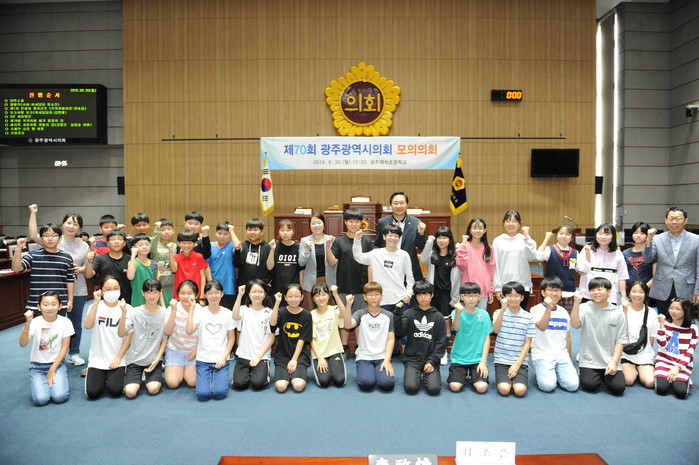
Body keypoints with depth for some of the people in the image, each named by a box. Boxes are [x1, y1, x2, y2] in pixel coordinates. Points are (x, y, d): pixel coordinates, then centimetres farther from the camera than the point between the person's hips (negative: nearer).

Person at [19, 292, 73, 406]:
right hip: (37, 366, 0)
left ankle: (55, 381, 12)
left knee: (59, 397, -20)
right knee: (40, 399, -19)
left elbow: (64, 348, -6)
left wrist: (52, 370, -10)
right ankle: (40, 383, 14)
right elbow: (23, 344, -26)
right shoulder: (35, 322, -11)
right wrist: (27, 324, -40)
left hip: (57, 364, 0)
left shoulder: (65, 322, -9)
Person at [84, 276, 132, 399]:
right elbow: (88, 326, -20)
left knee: (115, 391, -15)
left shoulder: (127, 309, -3)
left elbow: (129, 336, -3)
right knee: (92, 393, -11)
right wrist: (96, 302, -22)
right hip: (97, 358, 1)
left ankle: (117, 376, 17)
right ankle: (102, 378, 21)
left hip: (118, 359, -1)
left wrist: (119, 357, -8)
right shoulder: (96, 306, 0)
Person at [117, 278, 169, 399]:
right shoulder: (134, 312, -7)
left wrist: (157, 360, -8)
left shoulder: (164, 314, -4)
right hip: (135, 359, 0)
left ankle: (148, 374, 16)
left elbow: (164, 339, 1)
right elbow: (121, 334, -16)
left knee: (153, 389, -17)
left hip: (154, 359, 1)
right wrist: (124, 313, -28)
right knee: (130, 392, -16)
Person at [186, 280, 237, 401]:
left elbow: (231, 339, 4)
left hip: (221, 359, 0)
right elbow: (189, 331, -19)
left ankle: (218, 377, 18)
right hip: (203, 360, 0)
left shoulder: (227, 313, -1)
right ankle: (207, 378, 19)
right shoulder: (200, 311, -3)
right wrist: (191, 308, -19)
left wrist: (224, 357, -7)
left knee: (220, 393, -15)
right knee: (203, 394, -13)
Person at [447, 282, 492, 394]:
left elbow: (487, 339, 2)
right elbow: (456, 328, -25)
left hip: (478, 358, 1)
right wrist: (458, 312, -44)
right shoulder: (456, 312, -5)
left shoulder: (484, 314, 1)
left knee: (482, 387, -18)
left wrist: (483, 361, -6)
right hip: (459, 358, -1)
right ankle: (464, 376, 16)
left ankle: (471, 377, 15)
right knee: (455, 387, -17)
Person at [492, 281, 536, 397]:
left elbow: (527, 343, 1)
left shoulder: (528, 317, 2)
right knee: (504, 389, -20)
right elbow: (496, 330, -17)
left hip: (520, 361, 1)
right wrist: (503, 309, -25)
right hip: (501, 360, 0)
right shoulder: (499, 313, 2)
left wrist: (518, 364, -8)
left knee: (520, 390, -20)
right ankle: (504, 378, 13)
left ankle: (519, 378, 12)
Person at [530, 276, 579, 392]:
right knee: (548, 385, -24)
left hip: (562, 355, 5)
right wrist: (548, 307, -37)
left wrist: (569, 359, 20)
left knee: (573, 385, -16)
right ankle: (541, 373, 9)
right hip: (542, 355, -4)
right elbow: (542, 327, -25)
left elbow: (567, 337, 19)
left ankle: (557, 373, 14)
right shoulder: (536, 309, -5)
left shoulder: (564, 312, 12)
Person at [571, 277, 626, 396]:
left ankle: (605, 375, 18)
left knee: (618, 388, -14)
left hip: (610, 361, 2)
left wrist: (614, 362, -8)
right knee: (590, 385, -19)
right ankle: (585, 373, 15)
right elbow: (575, 324, -20)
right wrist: (576, 303, -29)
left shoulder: (617, 313, 2)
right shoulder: (585, 308, -1)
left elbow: (620, 340, 2)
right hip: (589, 360, -1)